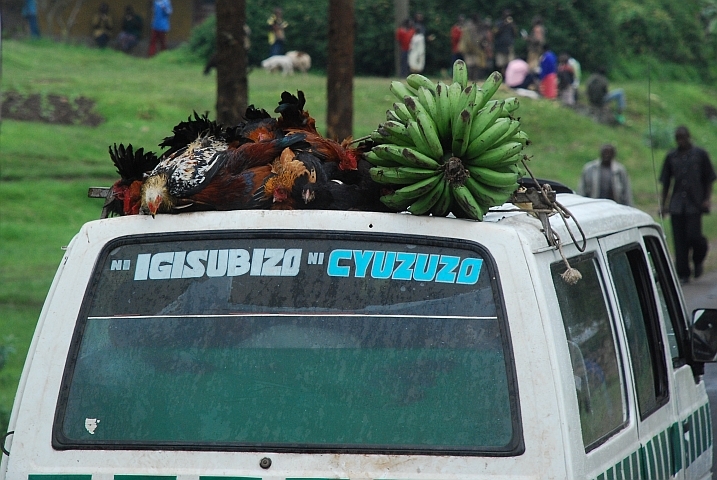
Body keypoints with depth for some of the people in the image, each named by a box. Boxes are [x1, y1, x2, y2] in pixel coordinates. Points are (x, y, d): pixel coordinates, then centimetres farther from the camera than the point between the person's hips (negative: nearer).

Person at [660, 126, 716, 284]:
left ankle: (698, 259, 20)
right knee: (680, 241, -1)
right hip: (677, 204, 3)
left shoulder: (700, 155, 3)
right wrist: (664, 204, 10)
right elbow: (665, 182, 15)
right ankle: (683, 274, 5)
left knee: (693, 236, -11)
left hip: (695, 204, -3)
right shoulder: (671, 157, 10)